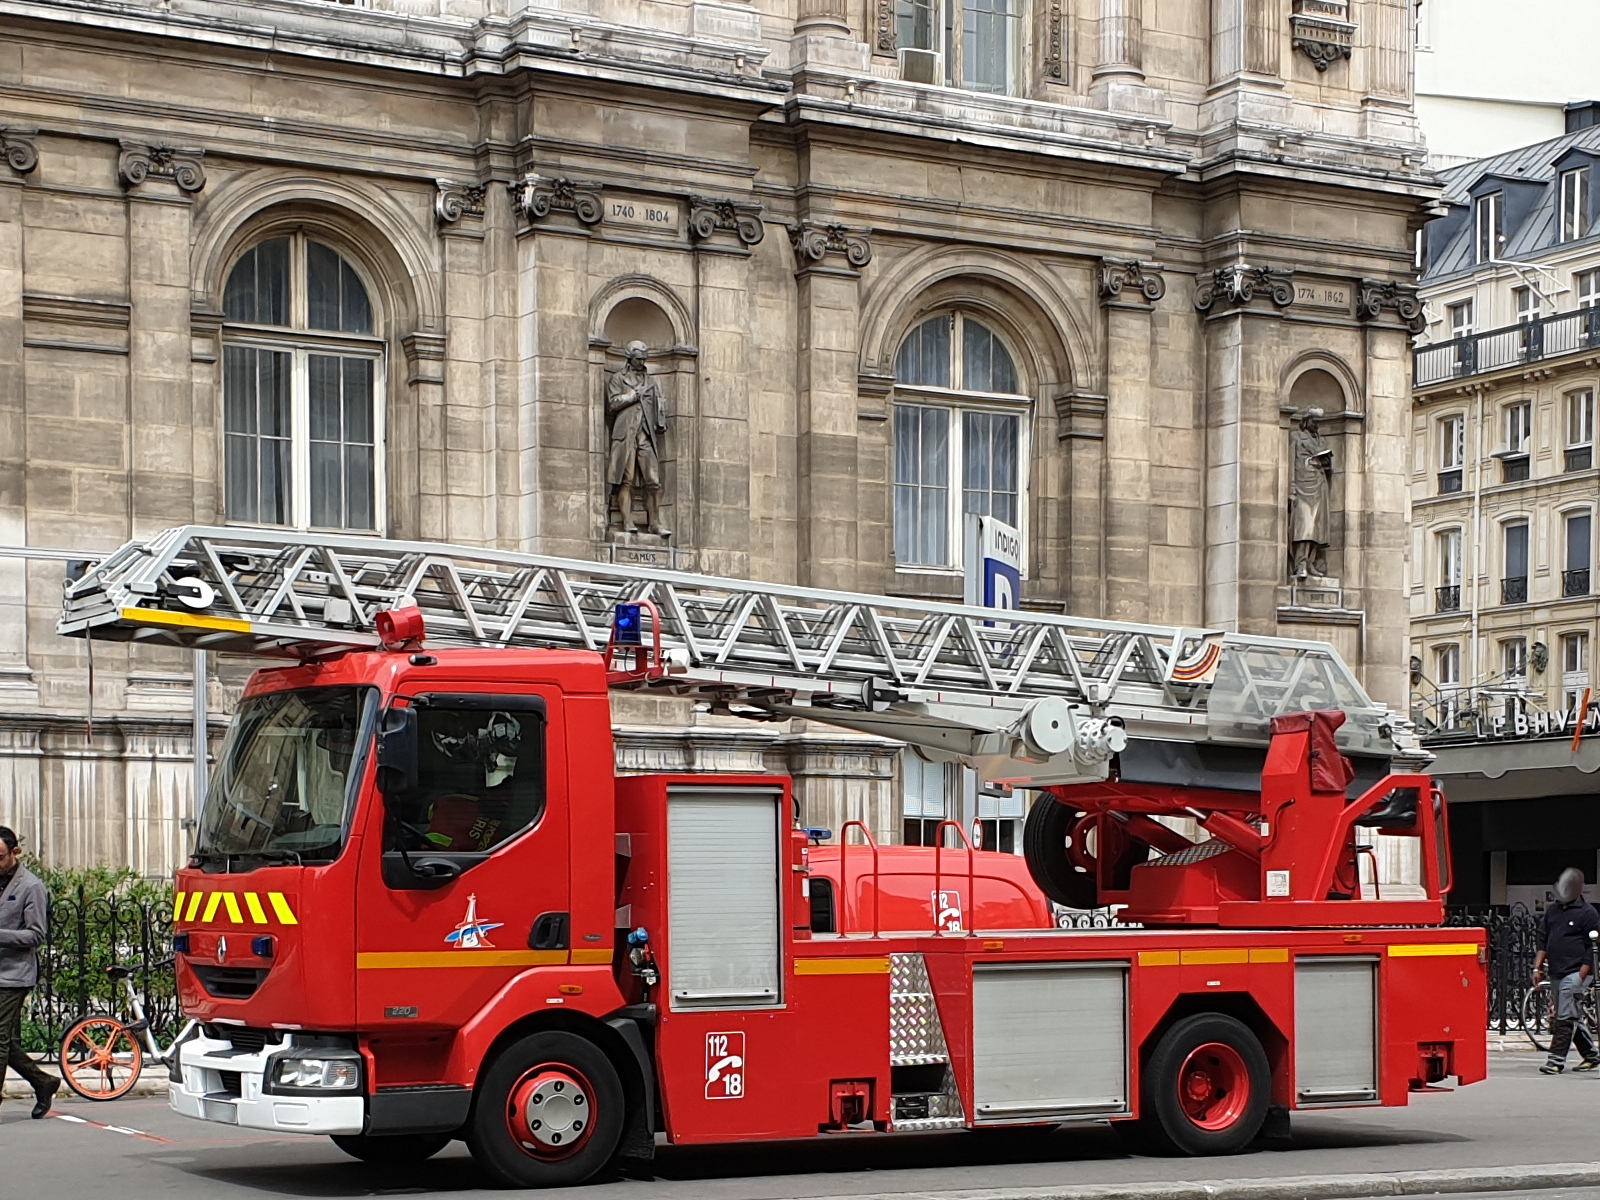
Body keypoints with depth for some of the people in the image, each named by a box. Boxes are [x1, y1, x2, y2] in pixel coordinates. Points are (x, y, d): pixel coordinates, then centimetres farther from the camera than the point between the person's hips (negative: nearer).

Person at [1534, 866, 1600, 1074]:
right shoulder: (1552, 911, 15)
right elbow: (1544, 942, 19)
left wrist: (1581, 976, -15)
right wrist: (1537, 967, 10)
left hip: (1575, 973, -7)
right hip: (1557, 974, 7)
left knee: (1565, 1018, -10)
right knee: (1574, 1017, 12)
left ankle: (1557, 1059, -10)